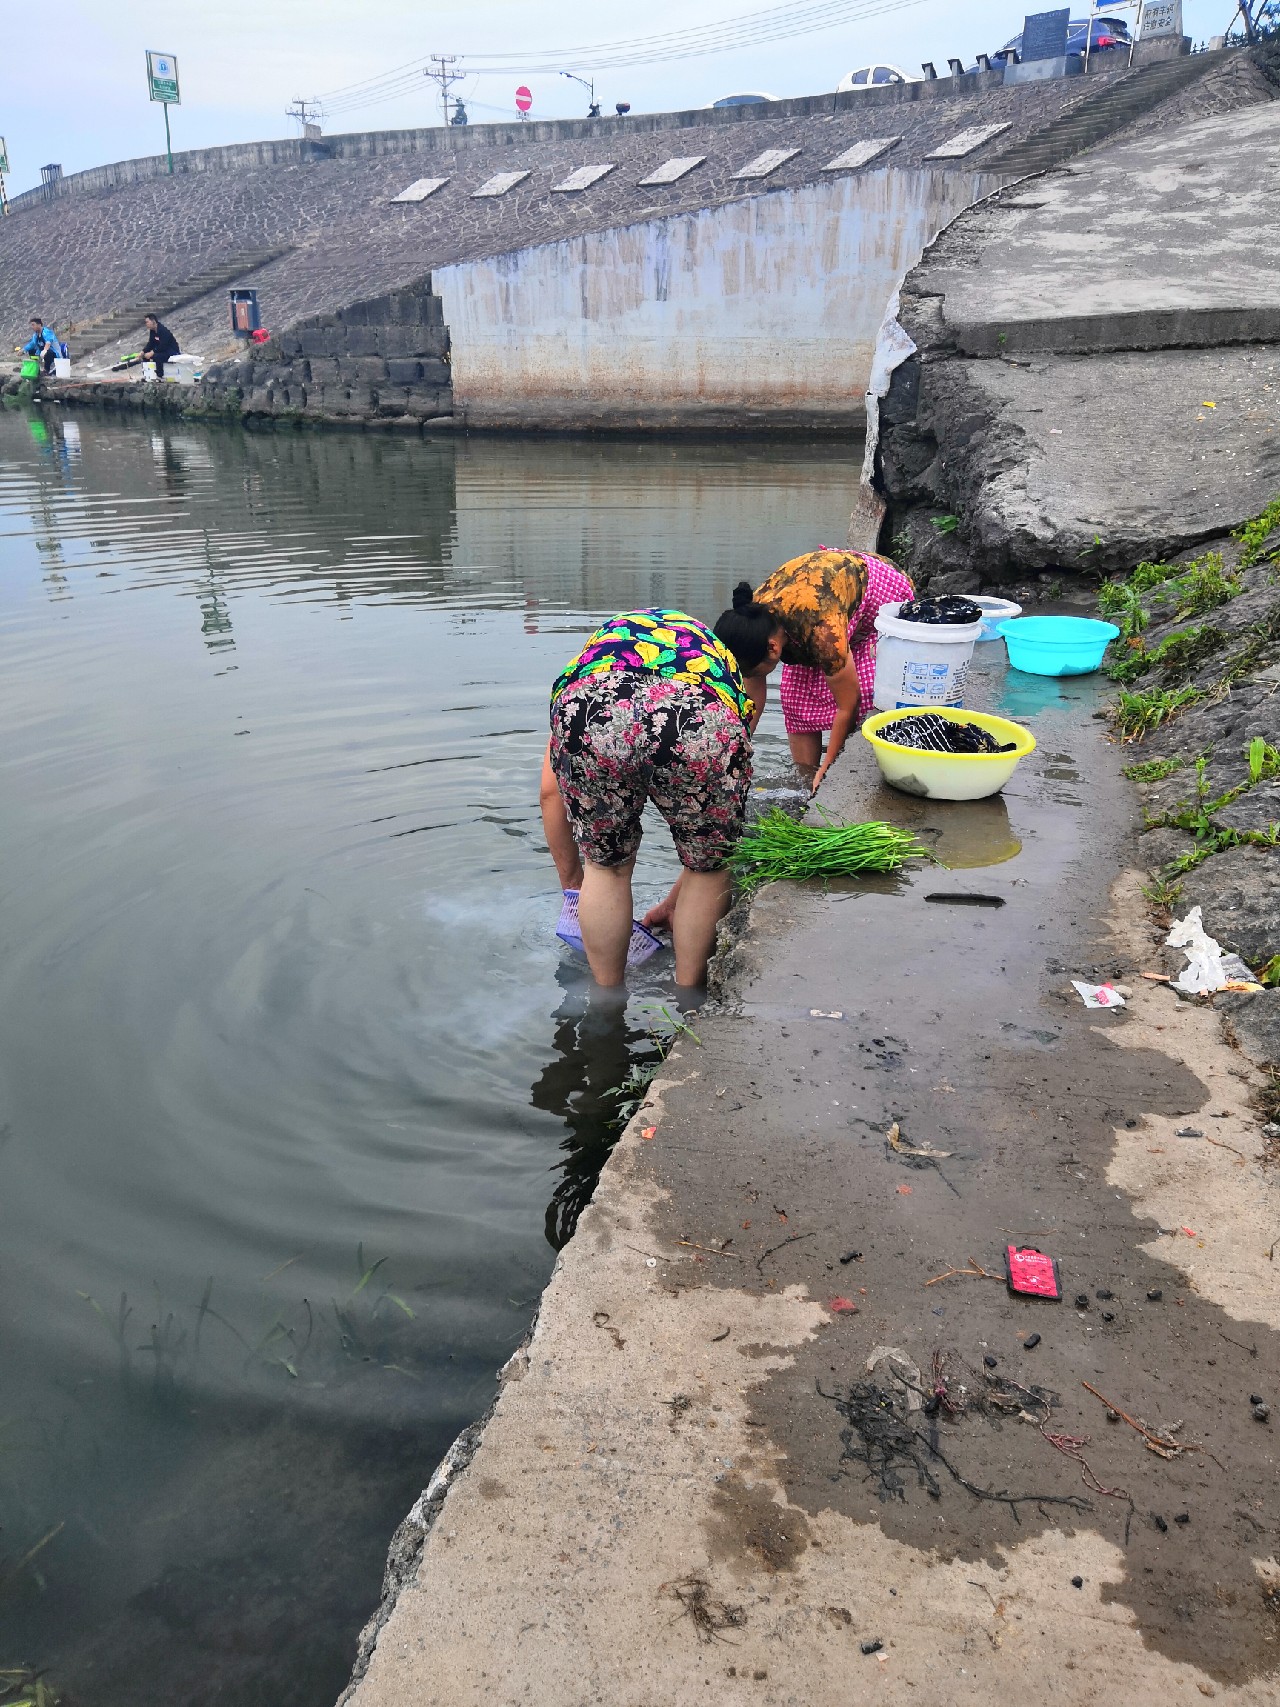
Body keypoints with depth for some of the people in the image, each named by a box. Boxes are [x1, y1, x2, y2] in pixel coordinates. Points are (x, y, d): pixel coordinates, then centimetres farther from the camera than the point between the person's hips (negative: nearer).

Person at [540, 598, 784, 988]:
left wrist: (571, 880, 51)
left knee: (606, 867, 28)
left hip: (591, 713, 1)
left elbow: (551, 790, 39)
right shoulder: (737, 675, 40)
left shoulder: (606, 637, 43)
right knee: (710, 867, 28)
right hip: (703, 723, -1)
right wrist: (672, 904, 53)